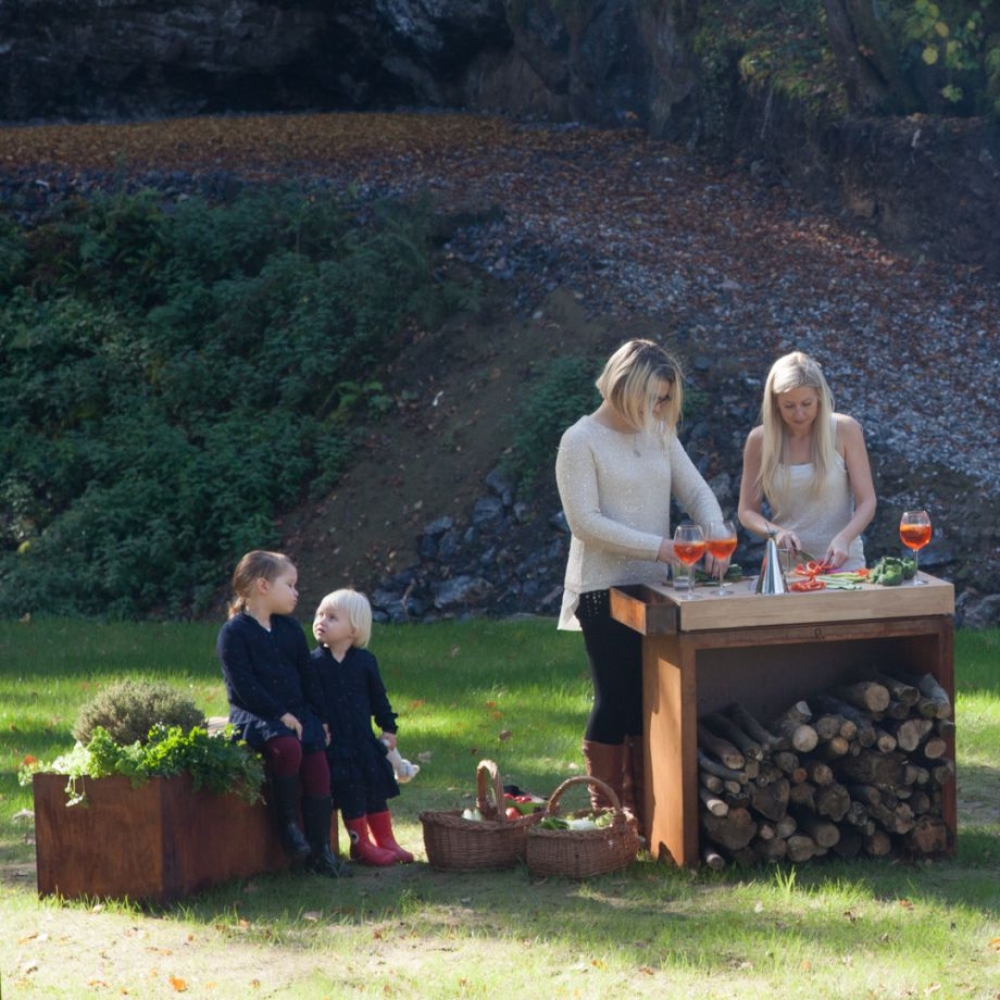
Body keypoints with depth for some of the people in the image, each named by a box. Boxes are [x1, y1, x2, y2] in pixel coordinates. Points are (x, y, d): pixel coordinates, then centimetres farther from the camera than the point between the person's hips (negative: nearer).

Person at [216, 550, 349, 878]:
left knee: (318, 766, -15)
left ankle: (320, 850, -7)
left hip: (296, 712, 6)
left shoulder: (290, 629, 16)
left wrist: (318, 717, 7)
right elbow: (244, 685, -13)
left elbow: (308, 677, 18)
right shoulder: (234, 632, -5)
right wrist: (281, 715, -17)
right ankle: (288, 823, -15)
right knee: (287, 748, -34)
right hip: (253, 715, -6)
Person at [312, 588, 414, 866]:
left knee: (376, 791, 8)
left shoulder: (364, 661, 3)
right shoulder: (313, 662, -3)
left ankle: (386, 841, 19)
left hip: (364, 739, 3)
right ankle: (361, 845, 6)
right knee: (350, 794, -4)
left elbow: (378, 697, 11)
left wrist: (388, 728, 9)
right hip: (333, 744, -3)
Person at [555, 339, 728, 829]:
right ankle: (605, 815, 5)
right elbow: (585, 521, -17)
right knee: (616, 698, -4)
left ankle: (643, 812, 16)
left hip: (653, 587, 7)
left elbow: (696, 492, 10)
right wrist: (658, 546, -22)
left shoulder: (659, 435, 10)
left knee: (649, 698, 8)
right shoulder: (581, 441, -10)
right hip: (603, 591, -7)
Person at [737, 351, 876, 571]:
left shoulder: (845, 430, -1)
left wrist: (843, 538, -19)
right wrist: (775, 532, -12)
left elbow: (867, 503, -1)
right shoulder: (760, 439, 1)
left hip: (843, 563, -1)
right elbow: (747, 512, 8)